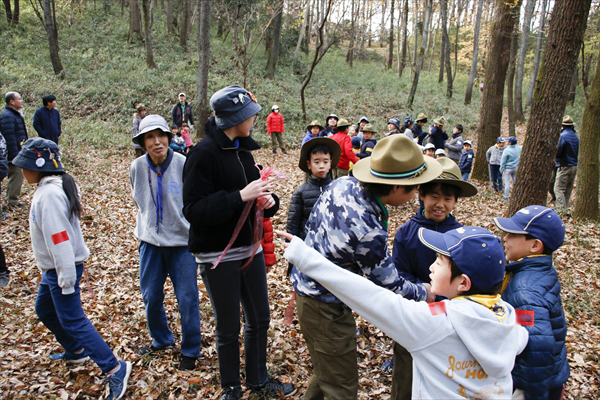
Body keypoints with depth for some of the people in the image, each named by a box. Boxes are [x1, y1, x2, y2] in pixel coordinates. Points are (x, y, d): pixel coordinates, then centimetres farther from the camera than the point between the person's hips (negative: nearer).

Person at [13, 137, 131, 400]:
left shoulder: (49, 195, -25)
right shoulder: (52, 187, 7)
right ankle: (75, 351, 43)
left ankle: (114, 369, 0)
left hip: (61, 270, -10)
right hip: (52, 269, 10)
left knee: (73, 321, -4)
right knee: (44, 310, 26)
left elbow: (59, 238, -28)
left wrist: (66, 279, -25)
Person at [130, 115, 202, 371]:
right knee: (150, 296, 14)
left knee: (187, 299, 4)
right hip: (150, 242, 4)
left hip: (182, 242, -4)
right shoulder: (138, 167, -2)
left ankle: (190, 351, 25)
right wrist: (143, 227, 13)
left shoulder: (184, 165, -15)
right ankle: (160, 340, 40)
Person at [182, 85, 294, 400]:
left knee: (259, 319, 17)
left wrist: (268, 200, -6)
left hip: (250, 248, 7)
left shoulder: (242, 150, 6)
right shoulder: (204, 152, -16)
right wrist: (240, 196, -27)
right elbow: (194, 210, -21)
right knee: (228, 329, 10)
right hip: (218, 256, -7)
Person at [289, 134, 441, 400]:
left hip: (304, 283, 9)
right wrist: (424, 292, -1)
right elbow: (389, 286, -18)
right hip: (325, 307, -9)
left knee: (326, 372, 29)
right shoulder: (369, 232, -33)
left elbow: (311, 224, 5)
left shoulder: (342, 184, -10)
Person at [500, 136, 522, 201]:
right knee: (515, 182, 13)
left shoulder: (506, 150, -17)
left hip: (508, 168, -5)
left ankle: (506, 197, 5)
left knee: (507, 183, 1)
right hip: (516, 168, 5)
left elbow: (503, 161, -12)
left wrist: (501, 169, -4)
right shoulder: (519, 148, -5)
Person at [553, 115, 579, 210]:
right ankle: (565, 209, 18)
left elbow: (558, 152, -16)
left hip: (564, 166, -8)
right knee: (568, 190, 13)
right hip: (574, 166, 8)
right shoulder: (575, 137, 11)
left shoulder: (563, 136, -14)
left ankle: (561, 210, -14)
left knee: (559, 189, -7)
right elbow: (577, 152, 18)